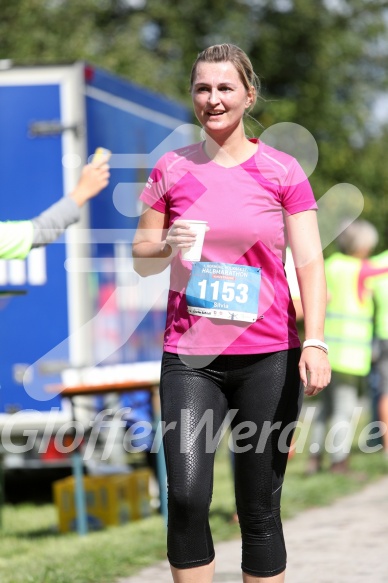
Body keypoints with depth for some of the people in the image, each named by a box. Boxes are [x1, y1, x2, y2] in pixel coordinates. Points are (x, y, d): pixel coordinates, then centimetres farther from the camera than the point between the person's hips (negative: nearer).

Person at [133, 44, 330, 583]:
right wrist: (167, 245, -9)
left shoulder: (282, 171, 3)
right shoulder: (172, 169, 7)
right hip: (189, 357, 1)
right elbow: (141, 258, 14)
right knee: (186, 497, -14)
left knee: (260, 509, 2)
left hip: (268, 356, -1)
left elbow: (310, 262, -1)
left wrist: (315, 342, -15)